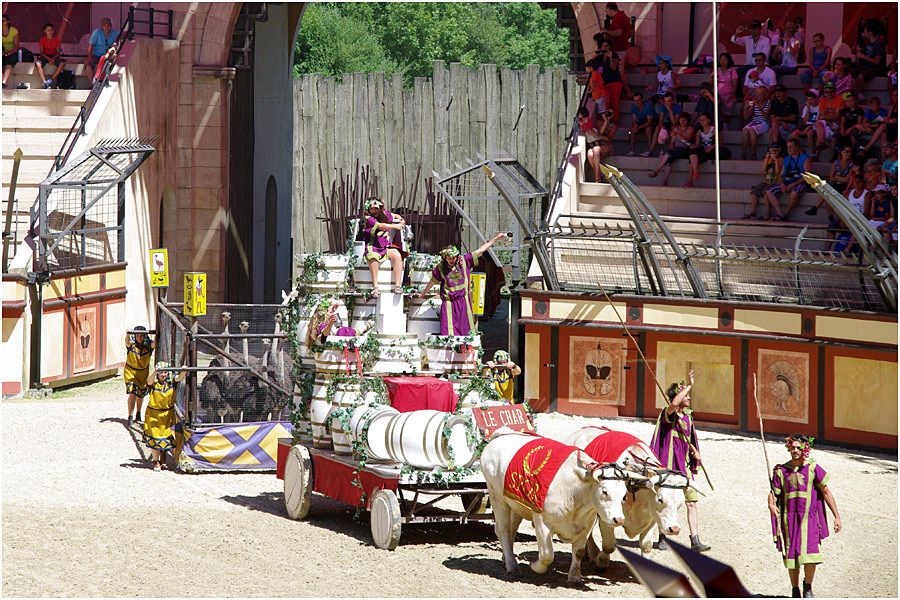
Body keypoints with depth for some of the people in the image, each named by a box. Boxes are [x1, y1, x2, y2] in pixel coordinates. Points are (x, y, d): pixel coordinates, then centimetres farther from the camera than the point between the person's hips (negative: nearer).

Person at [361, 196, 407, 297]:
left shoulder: (385, 214, 13)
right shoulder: (368, 219, -7)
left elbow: (395, 216, 34)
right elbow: (380, 226, -23)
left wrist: (401, 220, 13)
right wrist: (395, 226, -27)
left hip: (386, 246, 5)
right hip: (373, 247, -5)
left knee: (397, 255, -26)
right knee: (373, 257, -38)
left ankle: (398, 285, -29)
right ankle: (375, 287, -39)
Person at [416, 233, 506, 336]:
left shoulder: (464, 261, -2)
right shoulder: (440, 268, 0)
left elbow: (481, 250, -1)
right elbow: (432, 281, 16)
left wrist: (496, 239, -2)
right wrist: (423, 294, 29)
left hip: (463, 302, 1)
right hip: (449, 303, -1)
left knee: (465, 330, 3)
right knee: (449, 332, -5)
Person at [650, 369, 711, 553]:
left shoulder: (687, 415, 12)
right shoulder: (668, 414, -10)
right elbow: (674, 403, -36)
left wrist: (694, 450, 7)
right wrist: (689, 385, -29)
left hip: (685, 465, 6)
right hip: (670, 463, -6)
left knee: (692, 502, -2)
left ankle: (695, 541, -4)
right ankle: (662, 538, 18)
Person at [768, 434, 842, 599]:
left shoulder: (813, 468, -2)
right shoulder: (781, 471, 4)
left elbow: (826, 492, 1)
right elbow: (773, 493, 4)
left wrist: (837, 517, -1)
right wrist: (771, 505, -20)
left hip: (809, 518, -2)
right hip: (789, 519, 2)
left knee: (810, 555, -14)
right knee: (791, 555, 3)